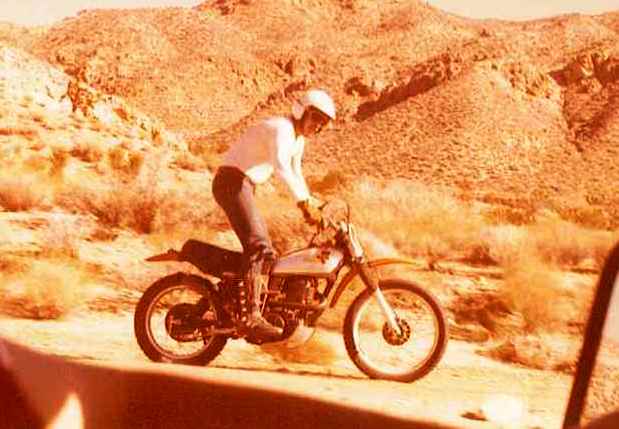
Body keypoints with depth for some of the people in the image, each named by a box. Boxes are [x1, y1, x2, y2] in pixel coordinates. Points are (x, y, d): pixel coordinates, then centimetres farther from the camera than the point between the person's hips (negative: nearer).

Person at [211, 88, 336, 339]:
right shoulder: (281, 129, -17)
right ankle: (252, 315, -32)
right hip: (232, 180, -11)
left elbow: (296, 174, 26)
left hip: (245, 186, 11)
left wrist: (311, 206, 15)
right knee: (258, 245, -25)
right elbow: (281, 166, -35)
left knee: (266, 252, 11)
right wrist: (305, 202, -40)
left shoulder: (299, 140, 15)